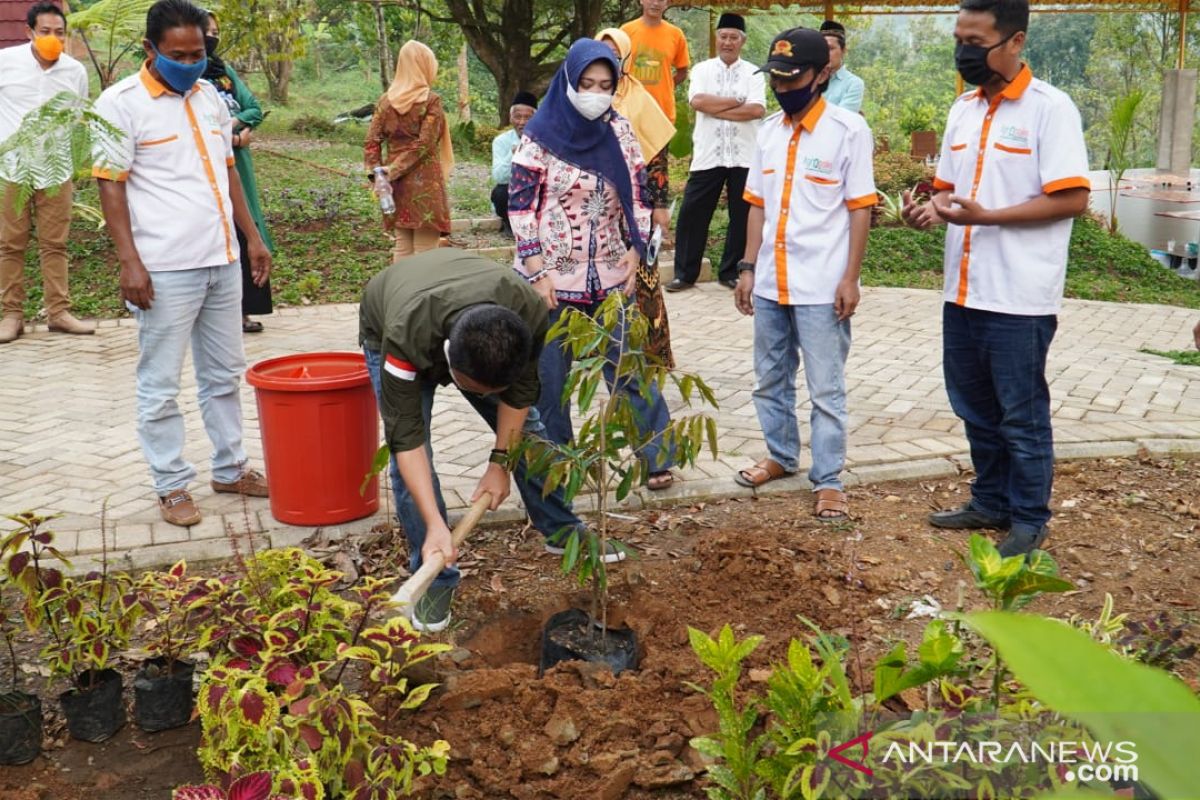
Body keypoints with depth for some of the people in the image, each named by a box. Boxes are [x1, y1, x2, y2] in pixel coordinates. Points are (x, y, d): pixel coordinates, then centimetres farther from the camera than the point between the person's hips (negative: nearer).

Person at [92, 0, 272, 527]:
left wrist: (252, 236, 15)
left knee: (224, 375, 15)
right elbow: (110, 186, -10)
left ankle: (229, 469, 27)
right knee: (160, 386, 2)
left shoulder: (209, 97, 12)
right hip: (165, 269, -6)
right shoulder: (121, 103, -7)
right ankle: (171, 485, 13)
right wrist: (129, 261, -16)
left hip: (222, 261, 7)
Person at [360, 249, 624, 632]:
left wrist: (500, 462, -17)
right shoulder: (404, 338, -47)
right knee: (410, 457, -15)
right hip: (384, 328, -3)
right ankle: (434, 579, 0)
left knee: (525, 426, 5)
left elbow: (520, 389, -19)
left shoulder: (530, 314, -38)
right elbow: (407, 437, -40)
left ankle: (563, 531, 26)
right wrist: (436, 526, -44)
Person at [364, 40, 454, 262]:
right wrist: (393, 170, -12)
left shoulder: (386, 100, 6)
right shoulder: (431, 100, -9)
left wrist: (377, 173, -4)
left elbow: (372, 140, 0)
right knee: (425, 249, 0)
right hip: (425, 183, -5)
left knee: (402, 245, 12)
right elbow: (424, 143, -15)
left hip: (397, 184, 5)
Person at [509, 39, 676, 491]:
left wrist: (635, 251, -3)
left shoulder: (620, 131, 3)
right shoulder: (542, 134, -7)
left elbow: (637, 195, 9)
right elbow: (520, 204, -7)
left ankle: (657, 458, 11)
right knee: (549, 379, 7)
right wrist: (537, 271, -11)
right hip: (553, 277, -2)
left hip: (611, 276, 2)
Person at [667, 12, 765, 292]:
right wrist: (736, 102, -11)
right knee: (692, 213, 1)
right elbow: (697, 101, -13)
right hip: (708, 155, 0)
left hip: (744, 157, 0)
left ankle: (731, 272, 20)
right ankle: (685, 273, 13)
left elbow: (757, 110, -12)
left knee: (742, 216, 6)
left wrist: (715, 108, -13)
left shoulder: (753, 73, 4)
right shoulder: (702, 70, 5)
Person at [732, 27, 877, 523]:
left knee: (826, 388, 3)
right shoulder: (768, 131, 8)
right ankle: (781, 456, 34)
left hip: (821, 286, -5)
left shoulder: (848, 129, -7)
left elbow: (860, 208, -7)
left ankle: (828, 480, 13)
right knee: (770, 379, 16)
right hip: (770, 282, 6)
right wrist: (748, 267, 8)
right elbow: (758, 204, 12)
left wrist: (850, 278, -11)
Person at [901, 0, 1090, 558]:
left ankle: (1029, 519, 20)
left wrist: (985, 216, -22)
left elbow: (1071, 198, -16)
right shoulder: (963, 109, 11)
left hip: (1019, 296, -7)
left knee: (1022, 414, 5)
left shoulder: (1049, 108, -11)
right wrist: (931, 209, -4)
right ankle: (991, 502, 33)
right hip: (963, 290, 7)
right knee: (974, 406, 17)